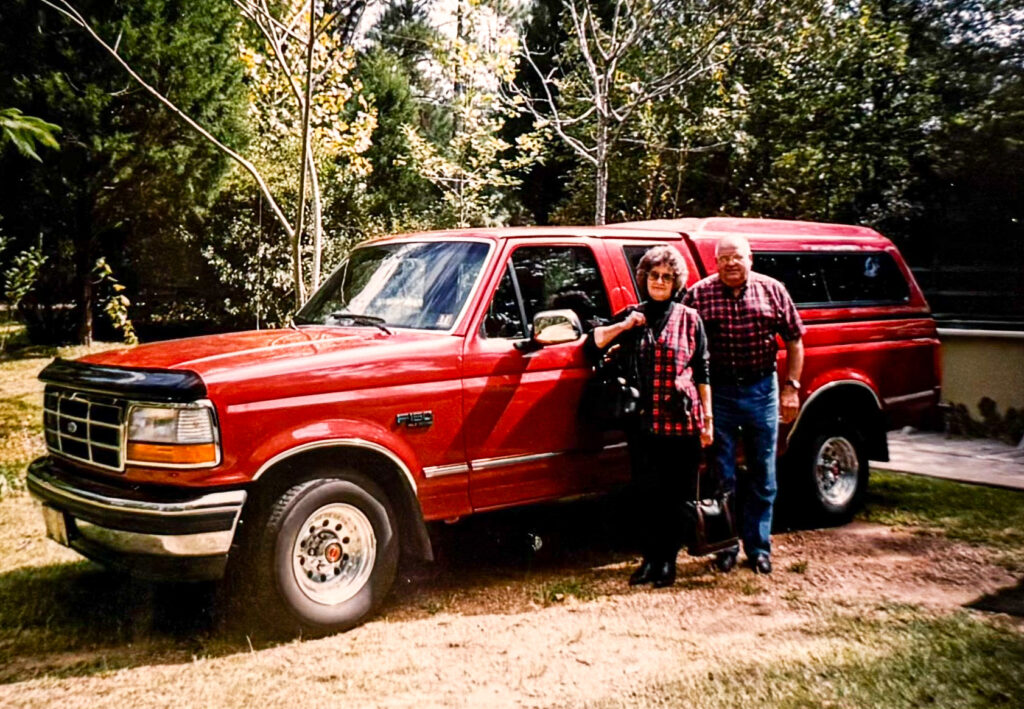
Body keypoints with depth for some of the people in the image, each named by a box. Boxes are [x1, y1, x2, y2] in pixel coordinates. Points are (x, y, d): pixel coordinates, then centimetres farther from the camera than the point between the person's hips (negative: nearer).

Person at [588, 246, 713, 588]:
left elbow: (702, 372, 4)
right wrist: (623, 326, -7)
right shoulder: (633, 316, 11)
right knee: (648, 493, 7)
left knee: (675, 494, 3)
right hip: (644, 421, 2)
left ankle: (668, 560, 13)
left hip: (681, 421, -2)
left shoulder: (689, 318, 4)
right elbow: (594, 341, 8)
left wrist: (707, 418, 0)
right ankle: (650, 559, 17)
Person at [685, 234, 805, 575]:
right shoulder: (699, 294, -4)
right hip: (718, 391, -1)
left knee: (763, 475, 9)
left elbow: (794, 340, 7)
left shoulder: (772, 291, 2)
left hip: (761, 390, 2)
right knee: (721, 475, 6)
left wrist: (791, 387, 1)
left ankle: (758, 547, 21)